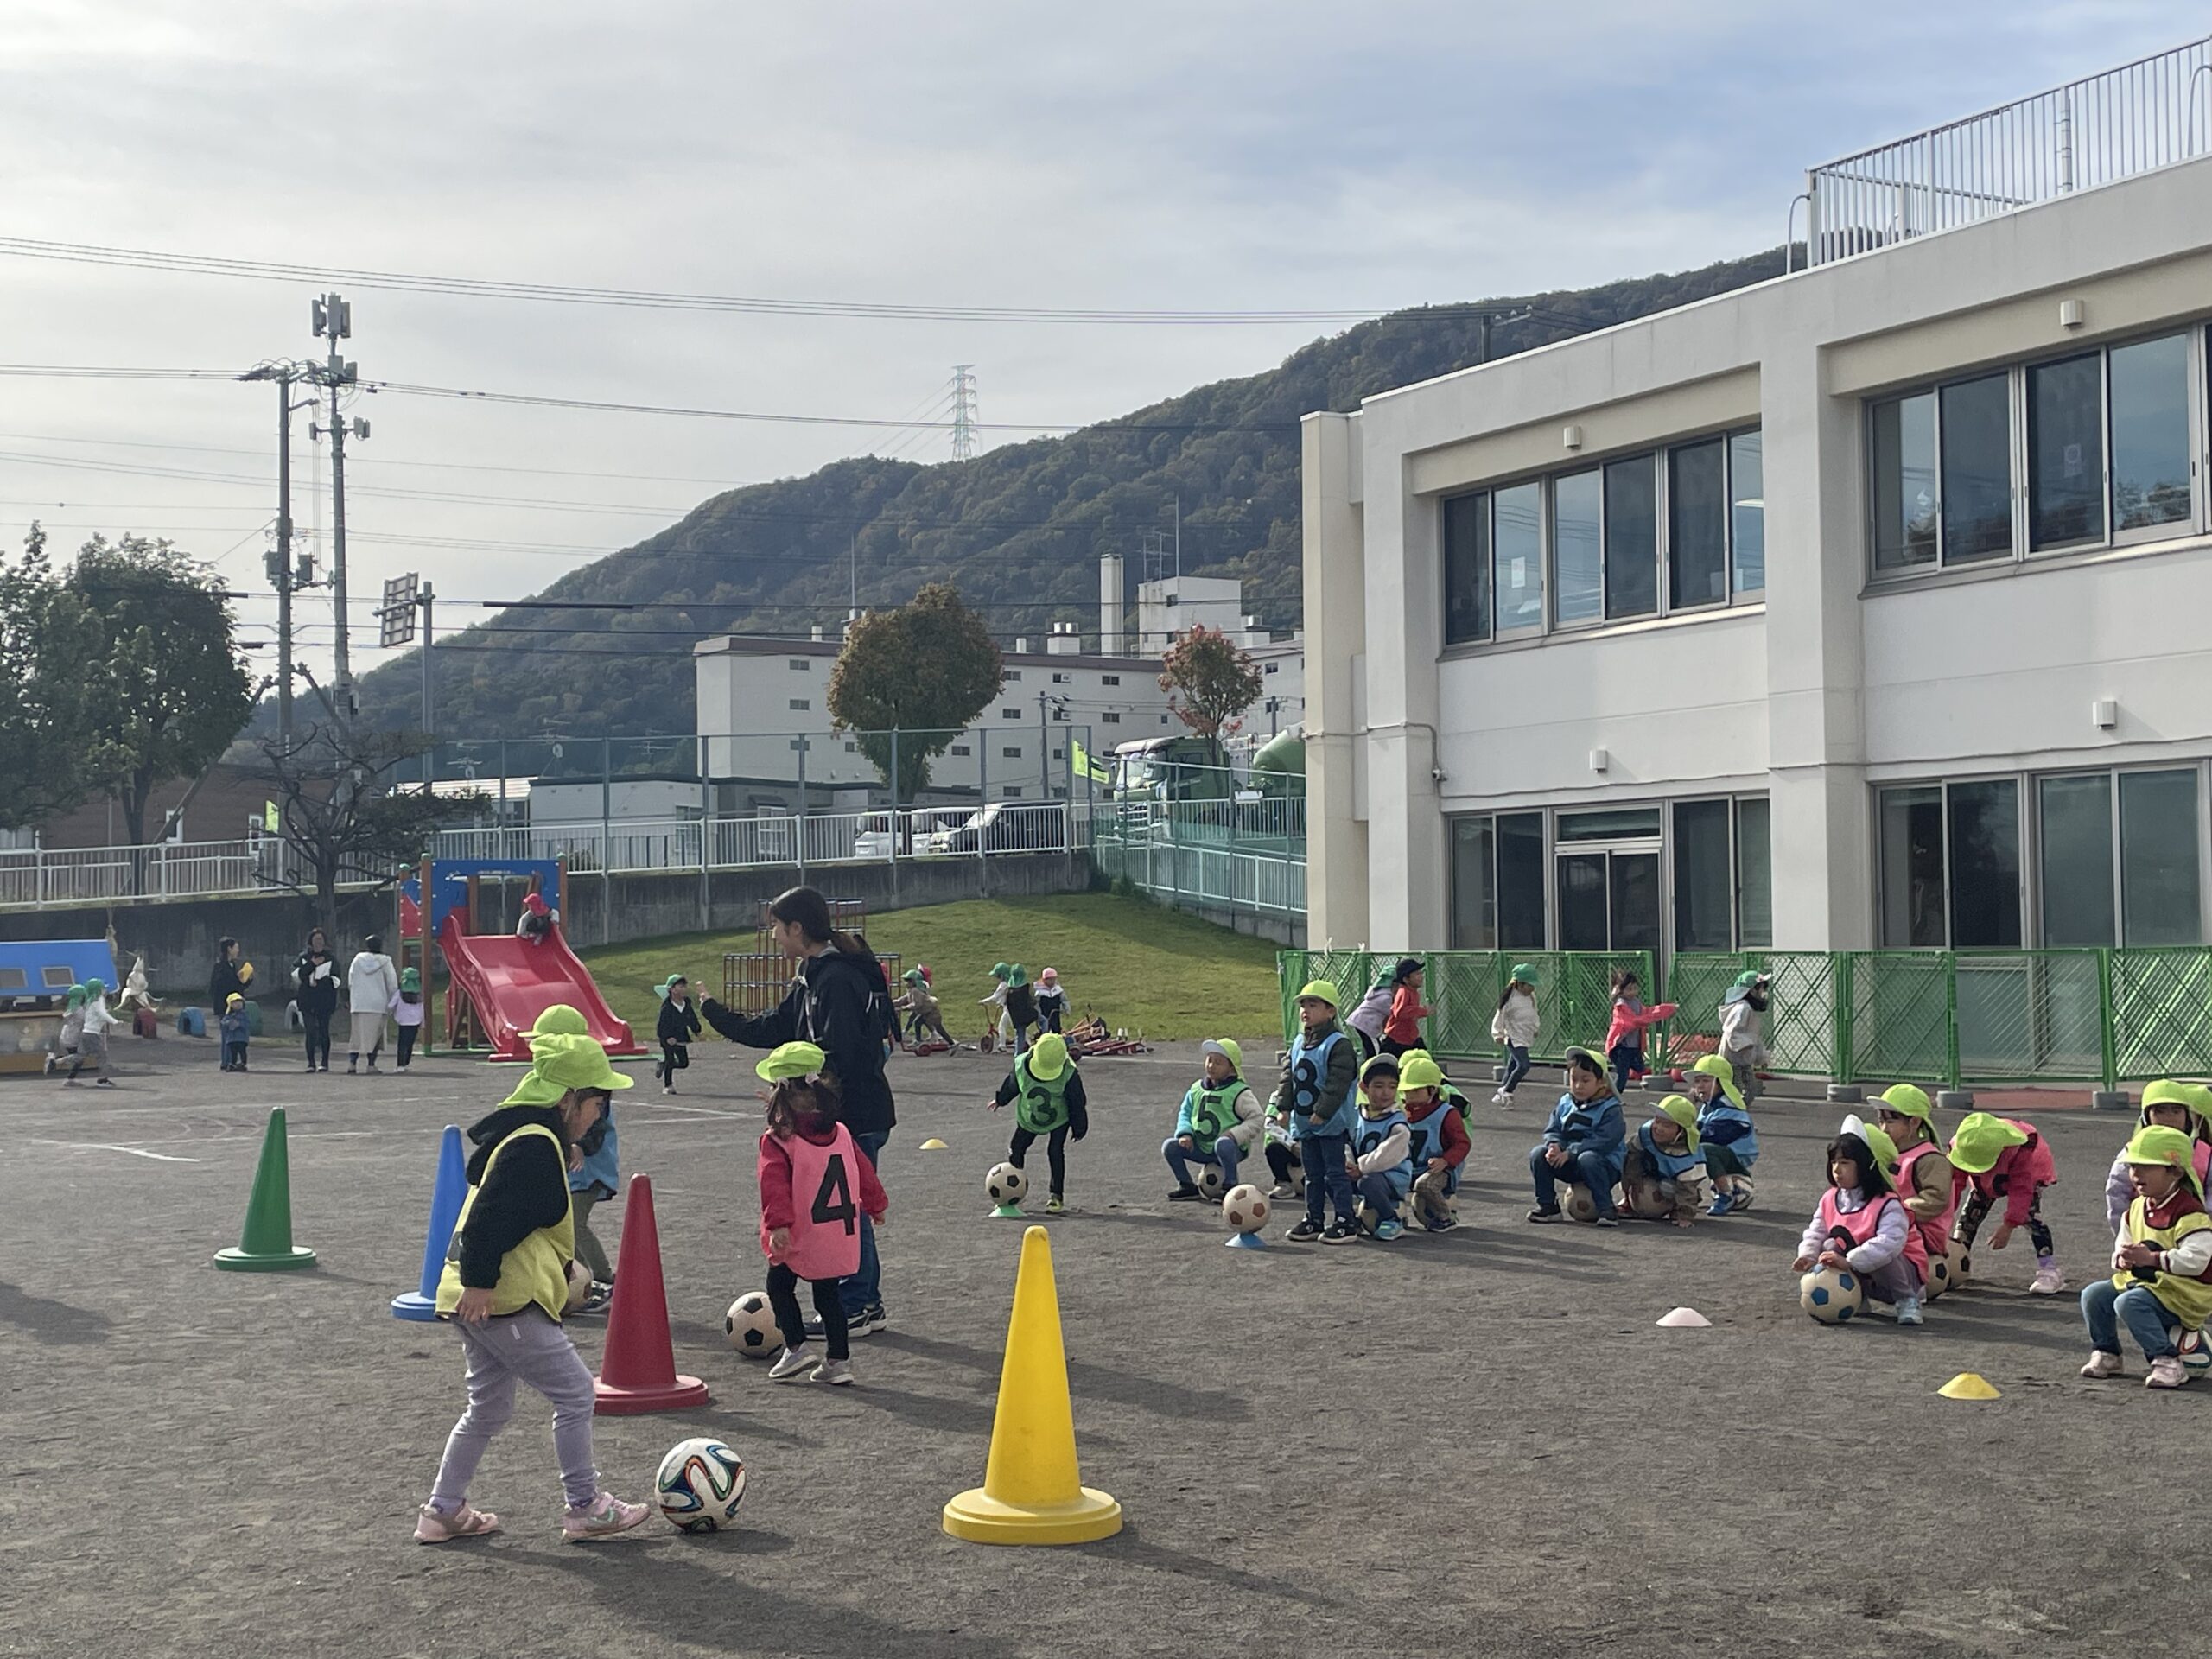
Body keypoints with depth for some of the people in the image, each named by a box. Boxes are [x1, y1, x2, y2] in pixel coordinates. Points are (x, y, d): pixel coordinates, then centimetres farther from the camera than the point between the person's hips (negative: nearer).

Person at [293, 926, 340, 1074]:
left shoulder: (331, 959, 6)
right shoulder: (304, 957, 11)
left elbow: (334, 979, 0)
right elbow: (297, 974, -3)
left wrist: (318, 983, -11)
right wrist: (312, 964, -11)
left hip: (324, 1000, -1)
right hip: (307, 999, 1)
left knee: (323, 1030, -1)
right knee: (310, 1031, -4)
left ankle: (325, 1062, 5)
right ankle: (311, 1062, -1)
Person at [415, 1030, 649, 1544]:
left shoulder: (526, 1135, 16)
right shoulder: (534, 1145, -17)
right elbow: (490, 1216, -24)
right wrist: (479, 1281, -24)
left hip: (478, 1299, 11)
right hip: (504, 1301, -11)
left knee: (489, 1407, 19)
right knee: (574, 1392, -2)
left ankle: (443, 1512, 24)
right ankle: (585, 1509, 6)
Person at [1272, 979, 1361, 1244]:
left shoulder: (1339, 1045, -14)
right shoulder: (1298, 1044, 11)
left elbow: (1338, 1084, -20)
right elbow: (1287, 1078, 13)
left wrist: (1322, 1112, -22)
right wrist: (1283, 1107, 3)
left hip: (1333, 1123, -8)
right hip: (1305, 1123, 8)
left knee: (1336, 1174, -4)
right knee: (1312, 1175, 15)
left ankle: (1345, 1221, 1)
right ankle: (1313, 1220, 22)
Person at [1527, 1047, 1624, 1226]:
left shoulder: (1610, 1109, -11)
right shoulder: (1565, 1103, 9)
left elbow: (1604, 1142, -22)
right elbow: (1553, 1129, 6)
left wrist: (1569, 1153, -26)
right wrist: (1554, 1145, -20)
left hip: (1606, 1165, -6)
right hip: (1569, 1166, 6)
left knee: (1587, 1159, -39)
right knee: (1538, 1154, -13)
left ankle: (1606, 1209, -27)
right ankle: (1547, 1206, -4)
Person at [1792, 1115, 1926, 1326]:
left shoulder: (1887, 1205, -25)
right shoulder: (1830, 1200, -2)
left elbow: (1889, 1242, -41)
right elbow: (1815, 1233, 3)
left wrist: (1848, 1261, -48)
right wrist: (1808, 1256, -20)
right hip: (1861, 1276, 6)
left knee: (1882, 1256, -36)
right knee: (1830, 1246, -12)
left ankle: (1907, 1301, -13)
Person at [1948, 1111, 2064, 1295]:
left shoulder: (2019, 1149, -45)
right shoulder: (1960, 1146, -34)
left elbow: (2021, 1189, -41)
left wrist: (2008, 1226, -43)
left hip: (2029, 1170, -4)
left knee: (2029, 1214, -23)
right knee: (1970, 1214, -1)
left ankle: (2049, 1271, -23)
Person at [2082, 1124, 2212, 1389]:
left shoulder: (2189, 1212, -19)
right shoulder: (2137, 1208, 8)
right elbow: (2122, 1242, 18)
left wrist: (2151, 1258, -28)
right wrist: (2122, 1258, -7)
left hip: (2183, 1292, -9)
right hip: (2141, 1280, 9)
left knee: (2130, 1303, -31)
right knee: (2093, 1295, -1)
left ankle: (2167, 1361, -25)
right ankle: (2105, 1354, 14)